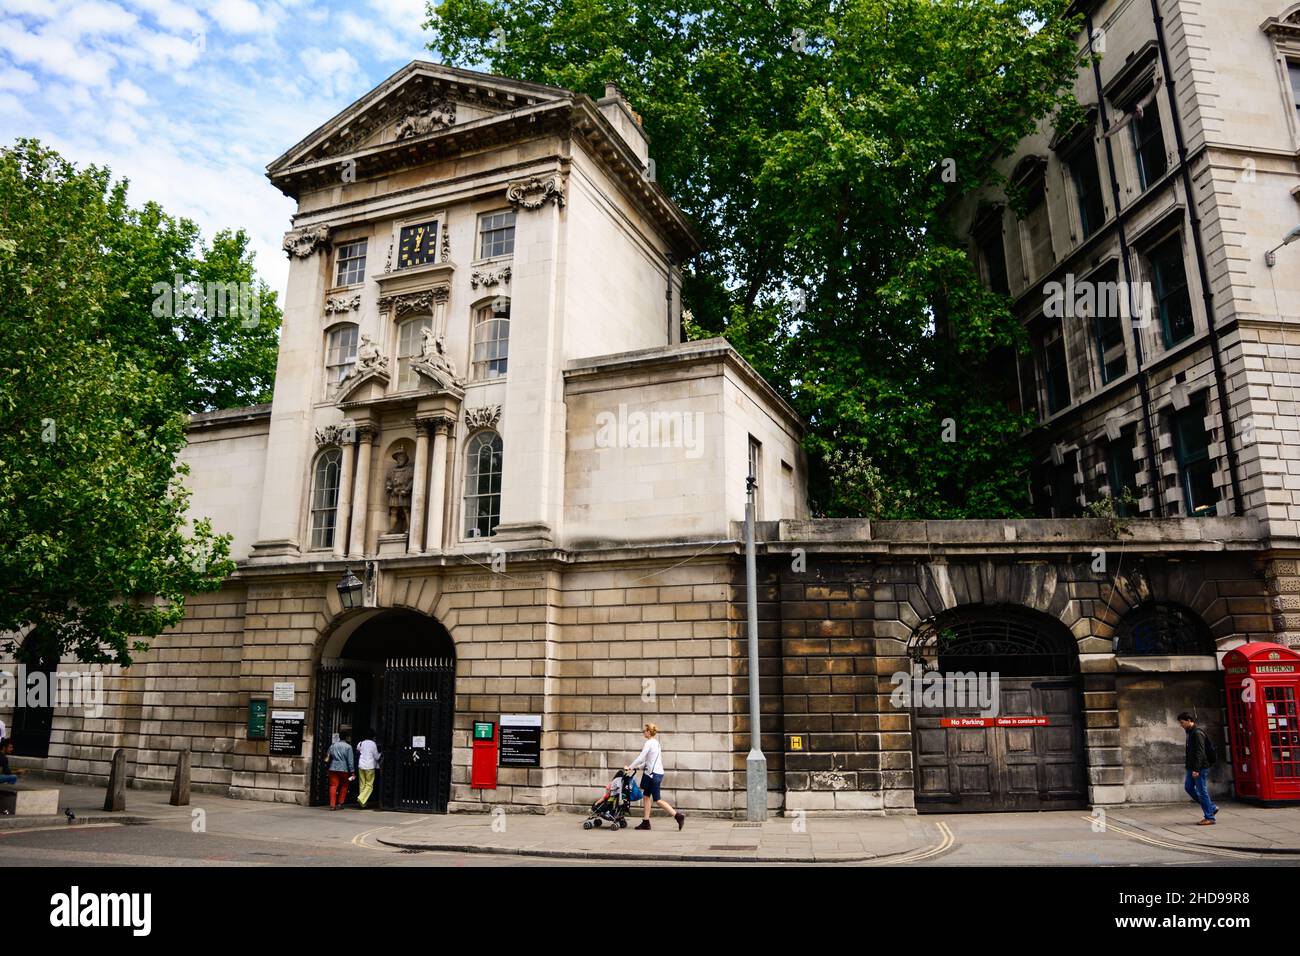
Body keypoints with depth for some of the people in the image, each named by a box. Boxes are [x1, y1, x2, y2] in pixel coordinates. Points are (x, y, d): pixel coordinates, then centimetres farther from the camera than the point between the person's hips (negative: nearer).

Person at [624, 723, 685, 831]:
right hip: (657, 773, 10)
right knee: (646, 796, 12)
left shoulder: (649, 743, -13)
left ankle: (678, 815, -5)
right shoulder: (656, 743, 16)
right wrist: (636, 767, 19)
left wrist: (630, 767, -6)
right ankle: (646, 822, 13)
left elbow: (640, 758, -16)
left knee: (657, 799, -4)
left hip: (654, 774, -10)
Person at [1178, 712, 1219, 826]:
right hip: (1192, 768, 10)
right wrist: (1189, 765, 22)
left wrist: (1196, 769, -23)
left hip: (1200, 768, -10)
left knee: (1201, 791, -4)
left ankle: (1209, 818, 4)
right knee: (1188, 787, 10)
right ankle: (1212, 808, 19)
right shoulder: (1190, 732, 15)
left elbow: (1199, 752, -21)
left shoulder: (1197, 733, -16)